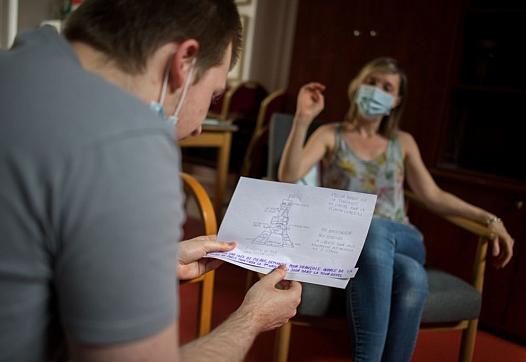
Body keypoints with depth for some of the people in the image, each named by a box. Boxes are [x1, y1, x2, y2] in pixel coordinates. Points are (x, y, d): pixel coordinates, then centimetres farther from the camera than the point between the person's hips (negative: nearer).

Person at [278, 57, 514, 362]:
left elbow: (434, 196, 18)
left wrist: (488, 219, 7)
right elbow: (289, 176, -4)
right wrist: (303, 119, -11)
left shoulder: (403, 142, 21)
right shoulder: (330, 135, 12)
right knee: (406, 269, -40)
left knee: (412, 279, -38)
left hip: (400, 239, 3)